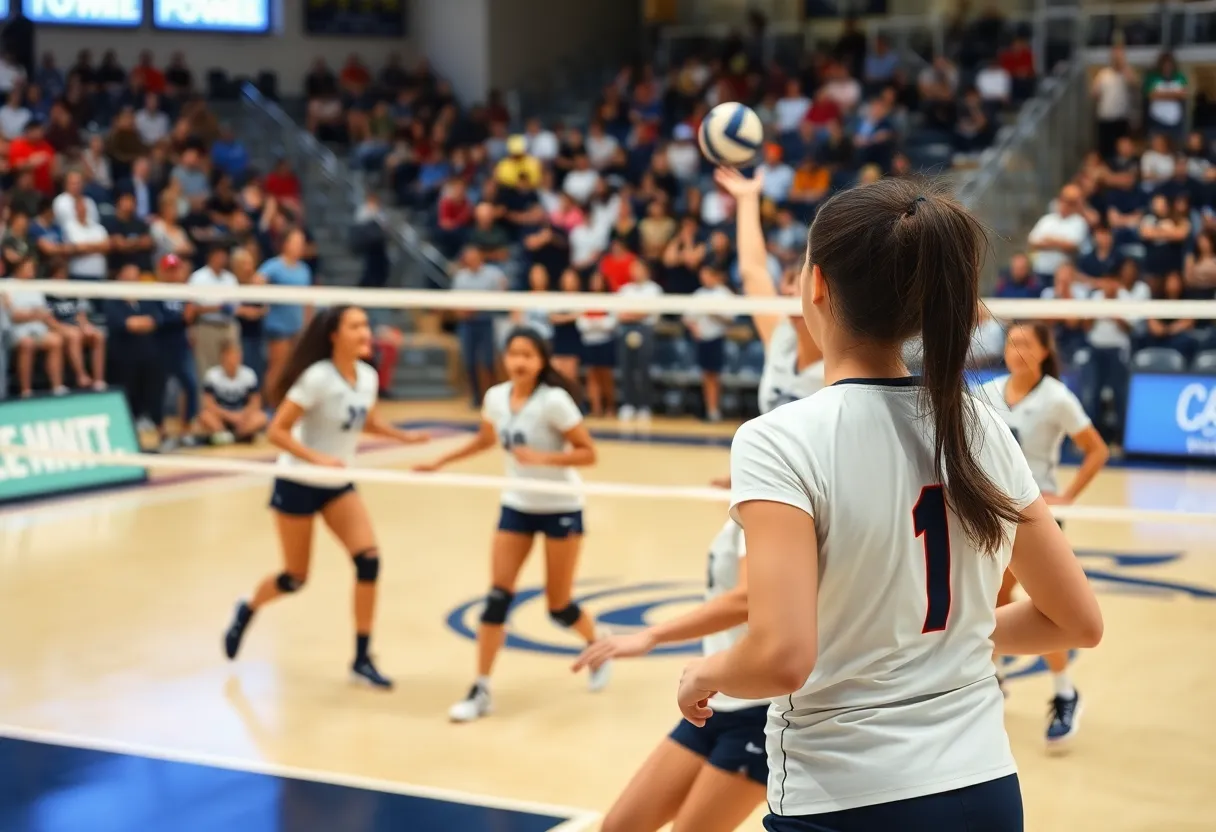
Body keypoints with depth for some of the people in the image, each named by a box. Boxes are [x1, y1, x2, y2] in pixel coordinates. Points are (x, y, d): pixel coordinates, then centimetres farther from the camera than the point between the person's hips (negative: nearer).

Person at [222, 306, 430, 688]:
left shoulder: (368, 377, -4)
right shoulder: (317, 378, -23)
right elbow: (277, 431, -22)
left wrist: (403, 436, 2)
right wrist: (318, 458, -33)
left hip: (338, 485, 5)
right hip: (298, 484, -5)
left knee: (369, 560, -12)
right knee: (295, 578, 5)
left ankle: (362, 659, -2)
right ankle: (247, 610, 39)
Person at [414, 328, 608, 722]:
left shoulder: (554, 401, -20)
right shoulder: (495, 397, -3)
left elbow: (588, 453, -18)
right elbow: (485, 439, 18)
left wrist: (543, 457, -30)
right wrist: (441, 461, 16)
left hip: (560, 508, -4)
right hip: (517, 506, 4)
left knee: (559, 607, 4)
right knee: (497, 597, -6)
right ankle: (481, 691, -2)